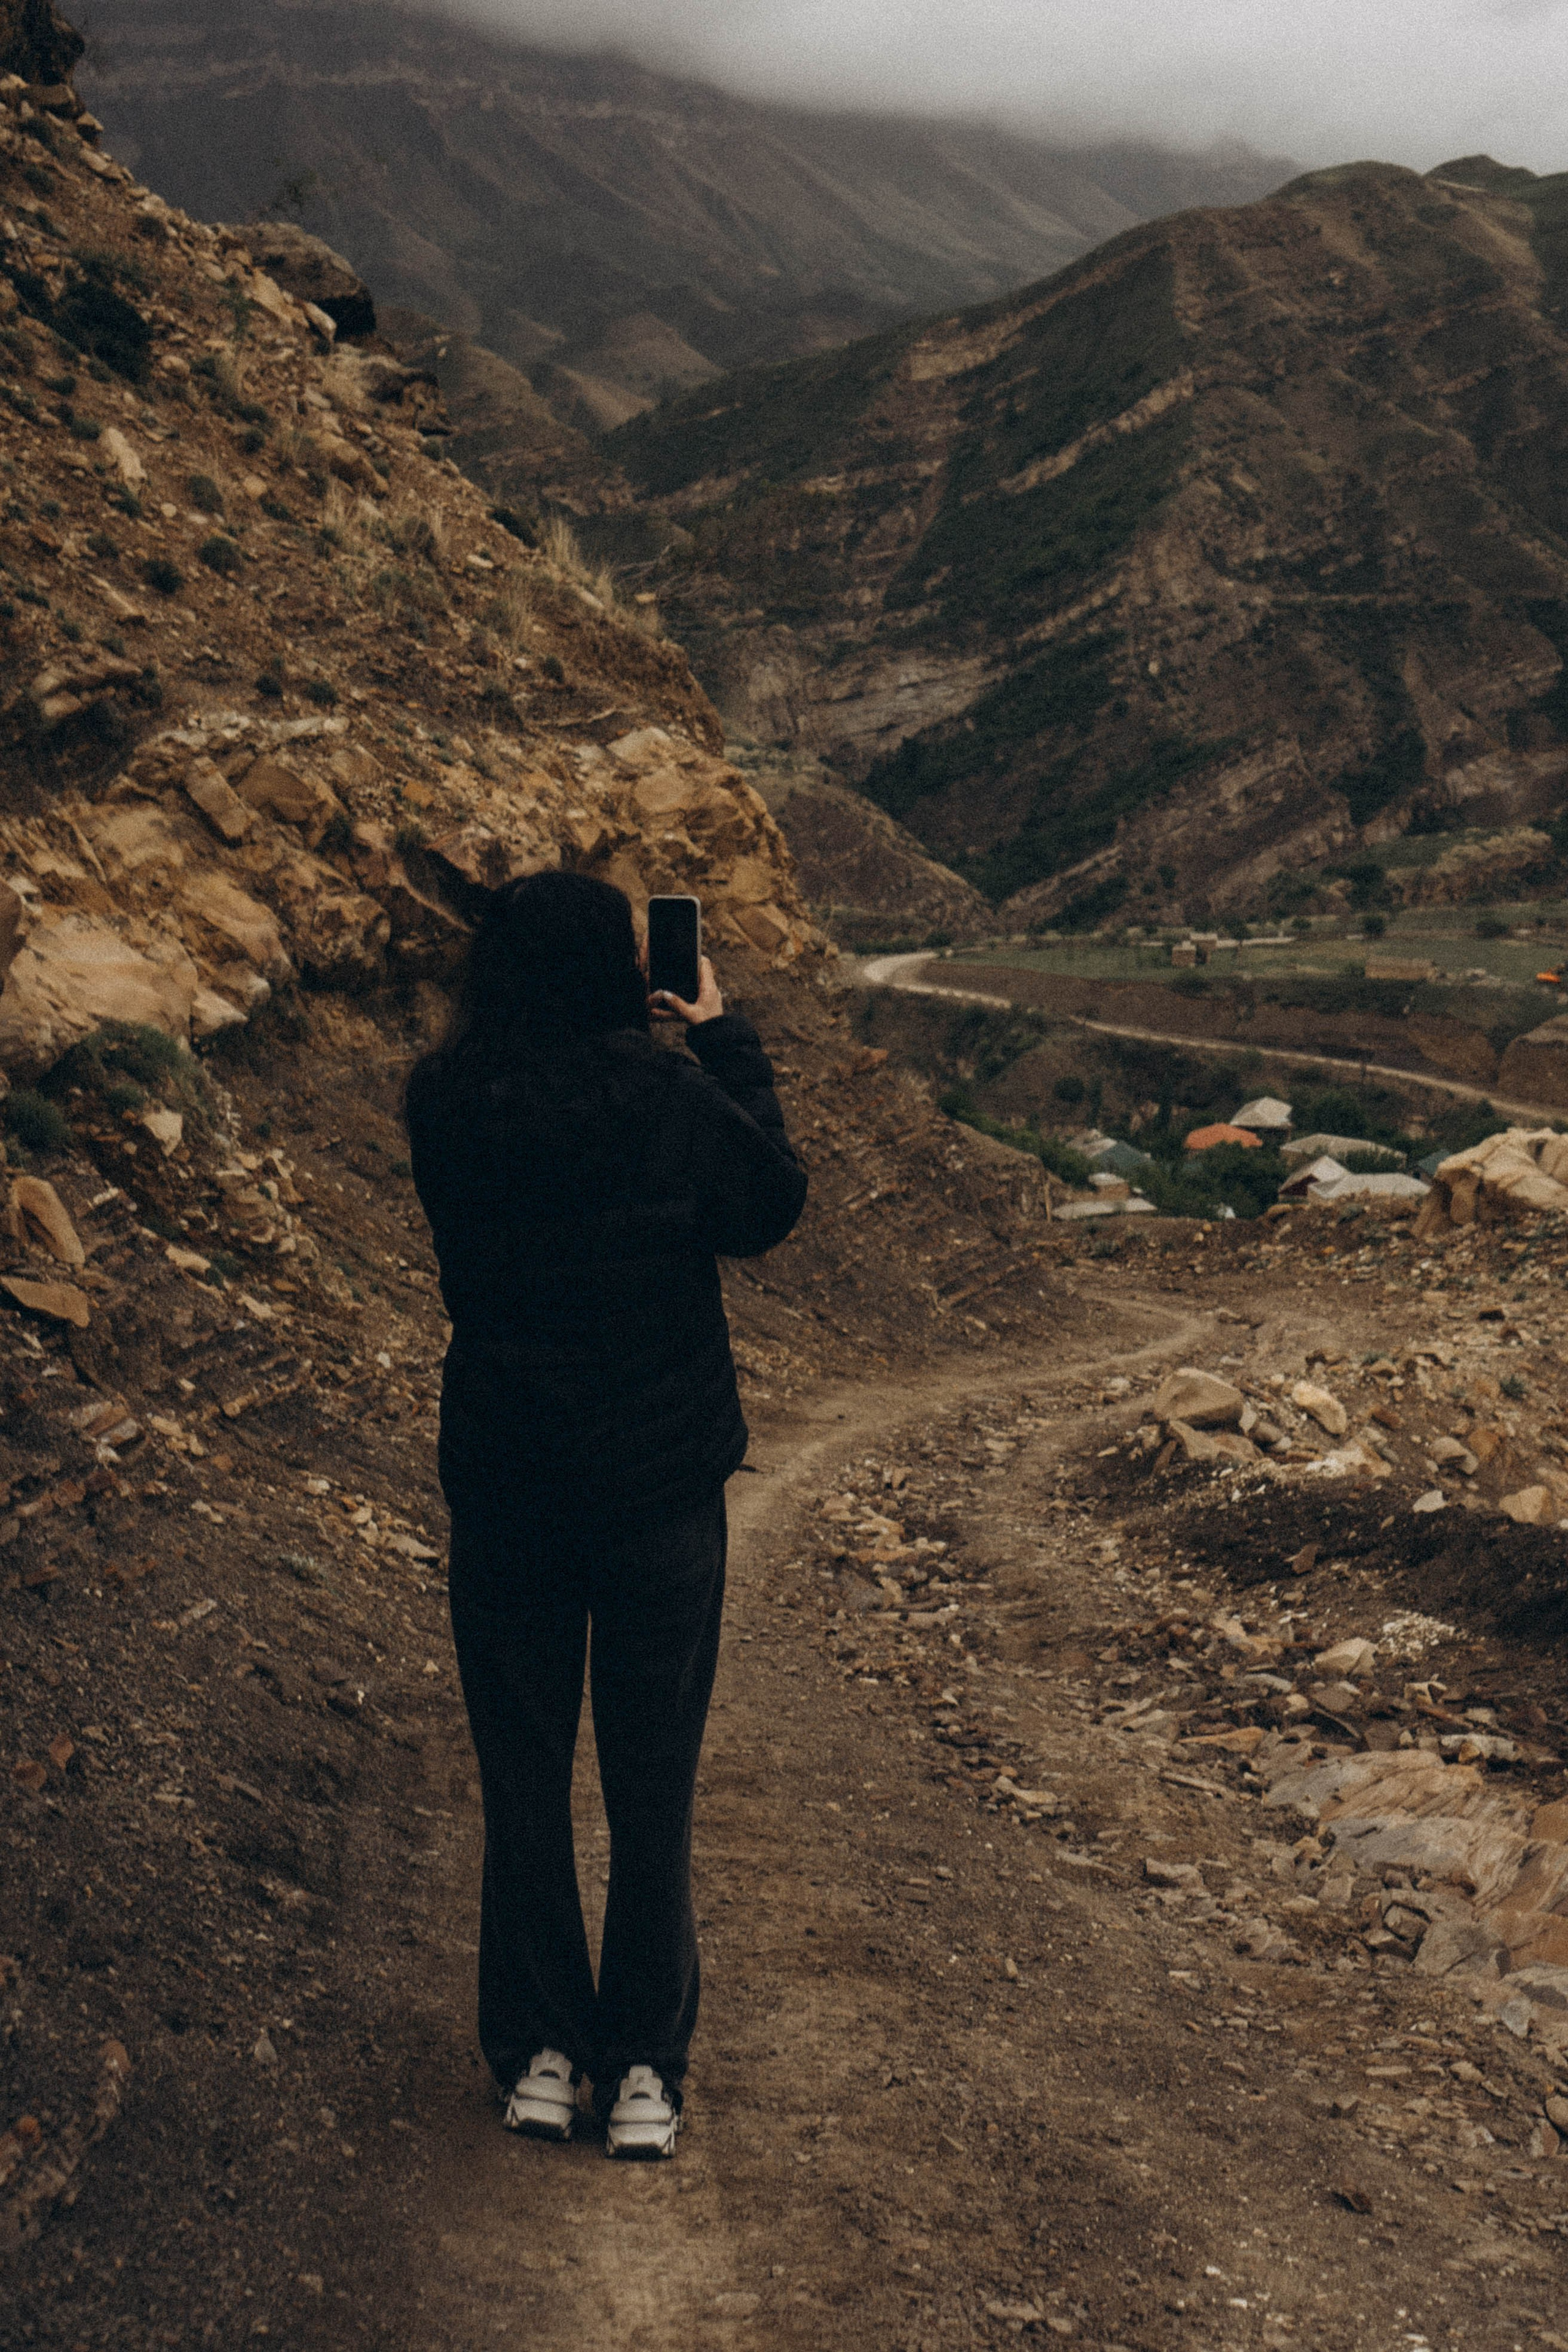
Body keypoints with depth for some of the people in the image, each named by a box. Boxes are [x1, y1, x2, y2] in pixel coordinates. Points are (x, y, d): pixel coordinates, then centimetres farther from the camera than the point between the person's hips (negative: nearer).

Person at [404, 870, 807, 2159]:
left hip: (500, 1485, 2)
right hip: (660, 1484, -2)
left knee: (522, 1778, 15)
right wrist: (724, 1039, 6)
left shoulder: (444, 1104, -10)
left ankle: (541, 2056, 24)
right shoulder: (670, 1099, -17)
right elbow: (773, 1206, 1)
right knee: (652, 1787, 11)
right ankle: (644, 2069, 19)